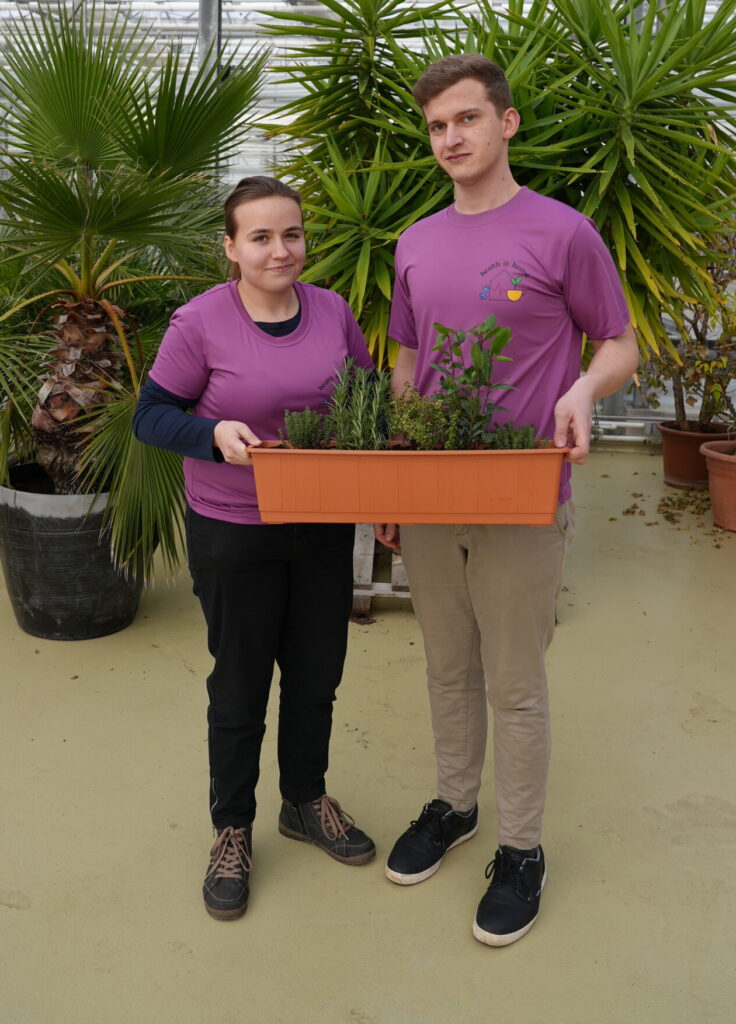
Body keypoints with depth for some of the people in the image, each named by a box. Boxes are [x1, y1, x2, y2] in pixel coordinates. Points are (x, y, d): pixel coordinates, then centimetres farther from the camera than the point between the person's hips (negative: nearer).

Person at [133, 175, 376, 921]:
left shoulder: (333, 312, -1)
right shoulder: (200, 323, -13)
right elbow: (149, 416, -9)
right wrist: (214, 433, -30)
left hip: (323, 525, 4)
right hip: (234, 534, -4)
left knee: (317, 673, 17)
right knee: (239, 685, 10)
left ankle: (306, 801, 41)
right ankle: (232, 829, 32)